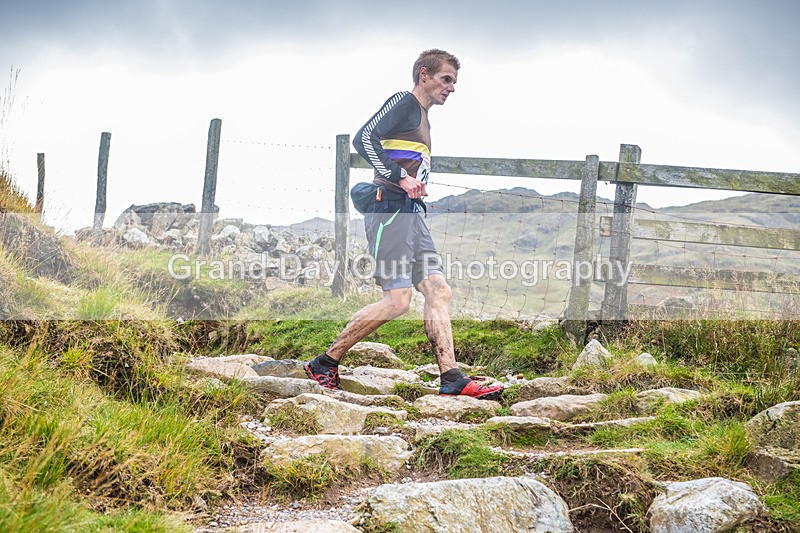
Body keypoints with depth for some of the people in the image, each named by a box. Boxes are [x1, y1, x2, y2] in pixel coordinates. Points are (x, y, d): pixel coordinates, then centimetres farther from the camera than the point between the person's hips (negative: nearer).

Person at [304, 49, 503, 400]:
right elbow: (363, 139, -17)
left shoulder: (423, 117, 24)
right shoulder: (403, 102, -4)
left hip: (411, 213, 10)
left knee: (438, 291, 0)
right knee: (397, 300, -13)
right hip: (390, 208, -10)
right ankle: (324, 364, -4)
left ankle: (452, 380, -5)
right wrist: (400, 178, -22)